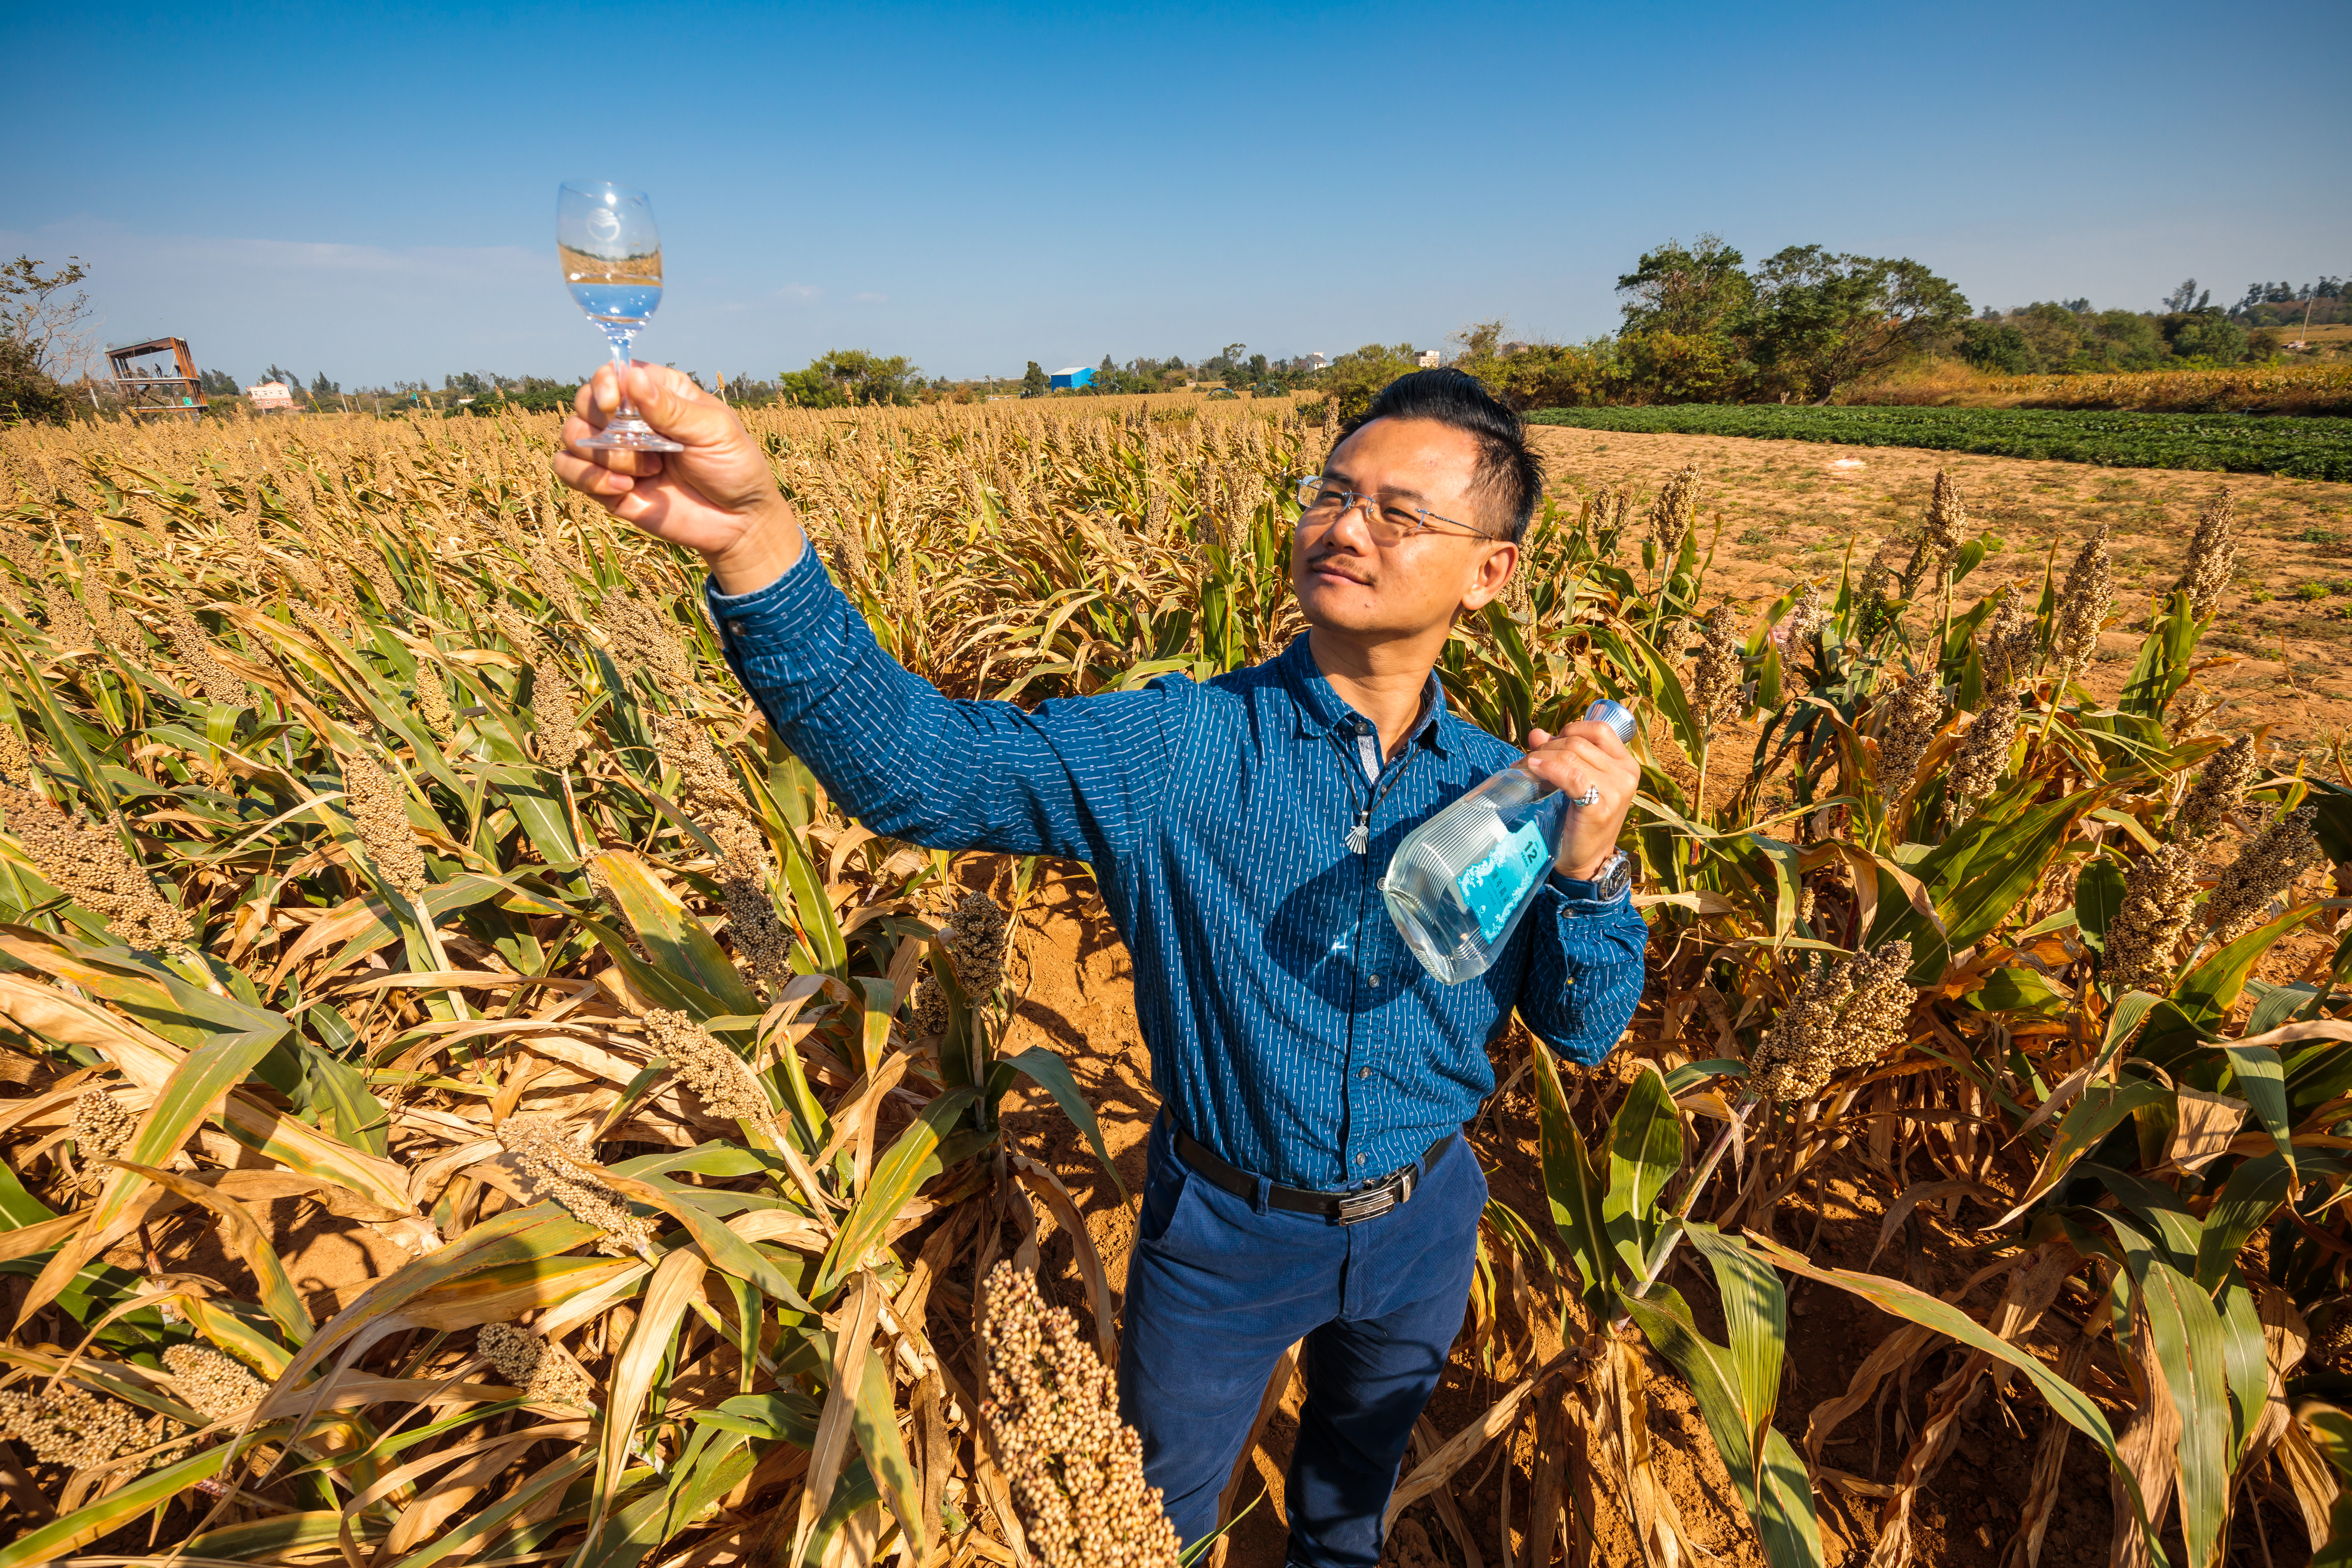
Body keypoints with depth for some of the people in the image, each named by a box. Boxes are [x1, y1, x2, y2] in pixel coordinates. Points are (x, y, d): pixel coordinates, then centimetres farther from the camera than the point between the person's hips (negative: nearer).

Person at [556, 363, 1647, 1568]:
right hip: (1224, 1237, -2)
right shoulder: (1178, 749, -22)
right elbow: (915, 764, -33)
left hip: (1420, 1230, 3)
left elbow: (1586, 1030, -7)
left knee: (1361, 1469, 34)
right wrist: (754, 541, -49)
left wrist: (1587, 865, -27)